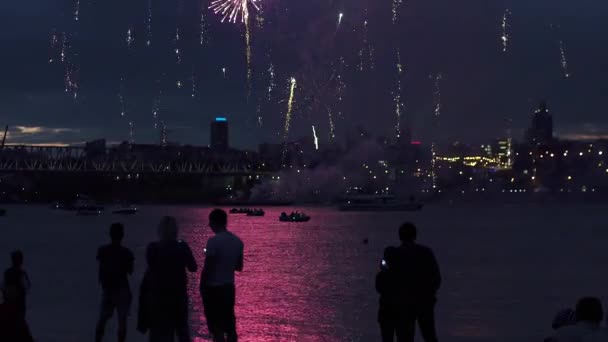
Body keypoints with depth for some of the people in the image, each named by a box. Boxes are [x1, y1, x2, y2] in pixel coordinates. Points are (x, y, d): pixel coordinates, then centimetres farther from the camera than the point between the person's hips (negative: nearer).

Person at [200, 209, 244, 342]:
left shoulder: (214, 241, -17)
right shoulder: (237, 241, 4)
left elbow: (207, 268, -16)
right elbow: (239, 267, 12)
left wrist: (202, 286, -2)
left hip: (213, 287, -6)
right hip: (229, 286, 6)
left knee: (216, 326, 1)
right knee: (229, 325, 13)